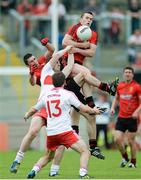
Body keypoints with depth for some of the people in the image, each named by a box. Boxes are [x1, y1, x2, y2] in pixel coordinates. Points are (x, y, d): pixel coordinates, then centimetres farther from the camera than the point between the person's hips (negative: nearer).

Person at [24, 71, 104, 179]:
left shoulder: (46, 96, 12)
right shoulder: (68, 94, -2)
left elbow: (34, 109, 26)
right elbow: (84, 109, -3)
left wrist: (27, 116, 48)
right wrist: (94, 111, 18)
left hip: (50, 133, 5)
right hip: (65, 131, -5)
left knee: (48, 156, 27)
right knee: (85, 151, -4)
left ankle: (34, 171, 11)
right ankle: (83, 174, -22)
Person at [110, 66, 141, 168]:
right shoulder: (120, 86, 8)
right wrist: (113, 107, 6)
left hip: (132, 118, -4)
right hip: (121, 117, 4)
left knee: (131, 141, -1)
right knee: (117, 139, -4)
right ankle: (125, 157, 20)